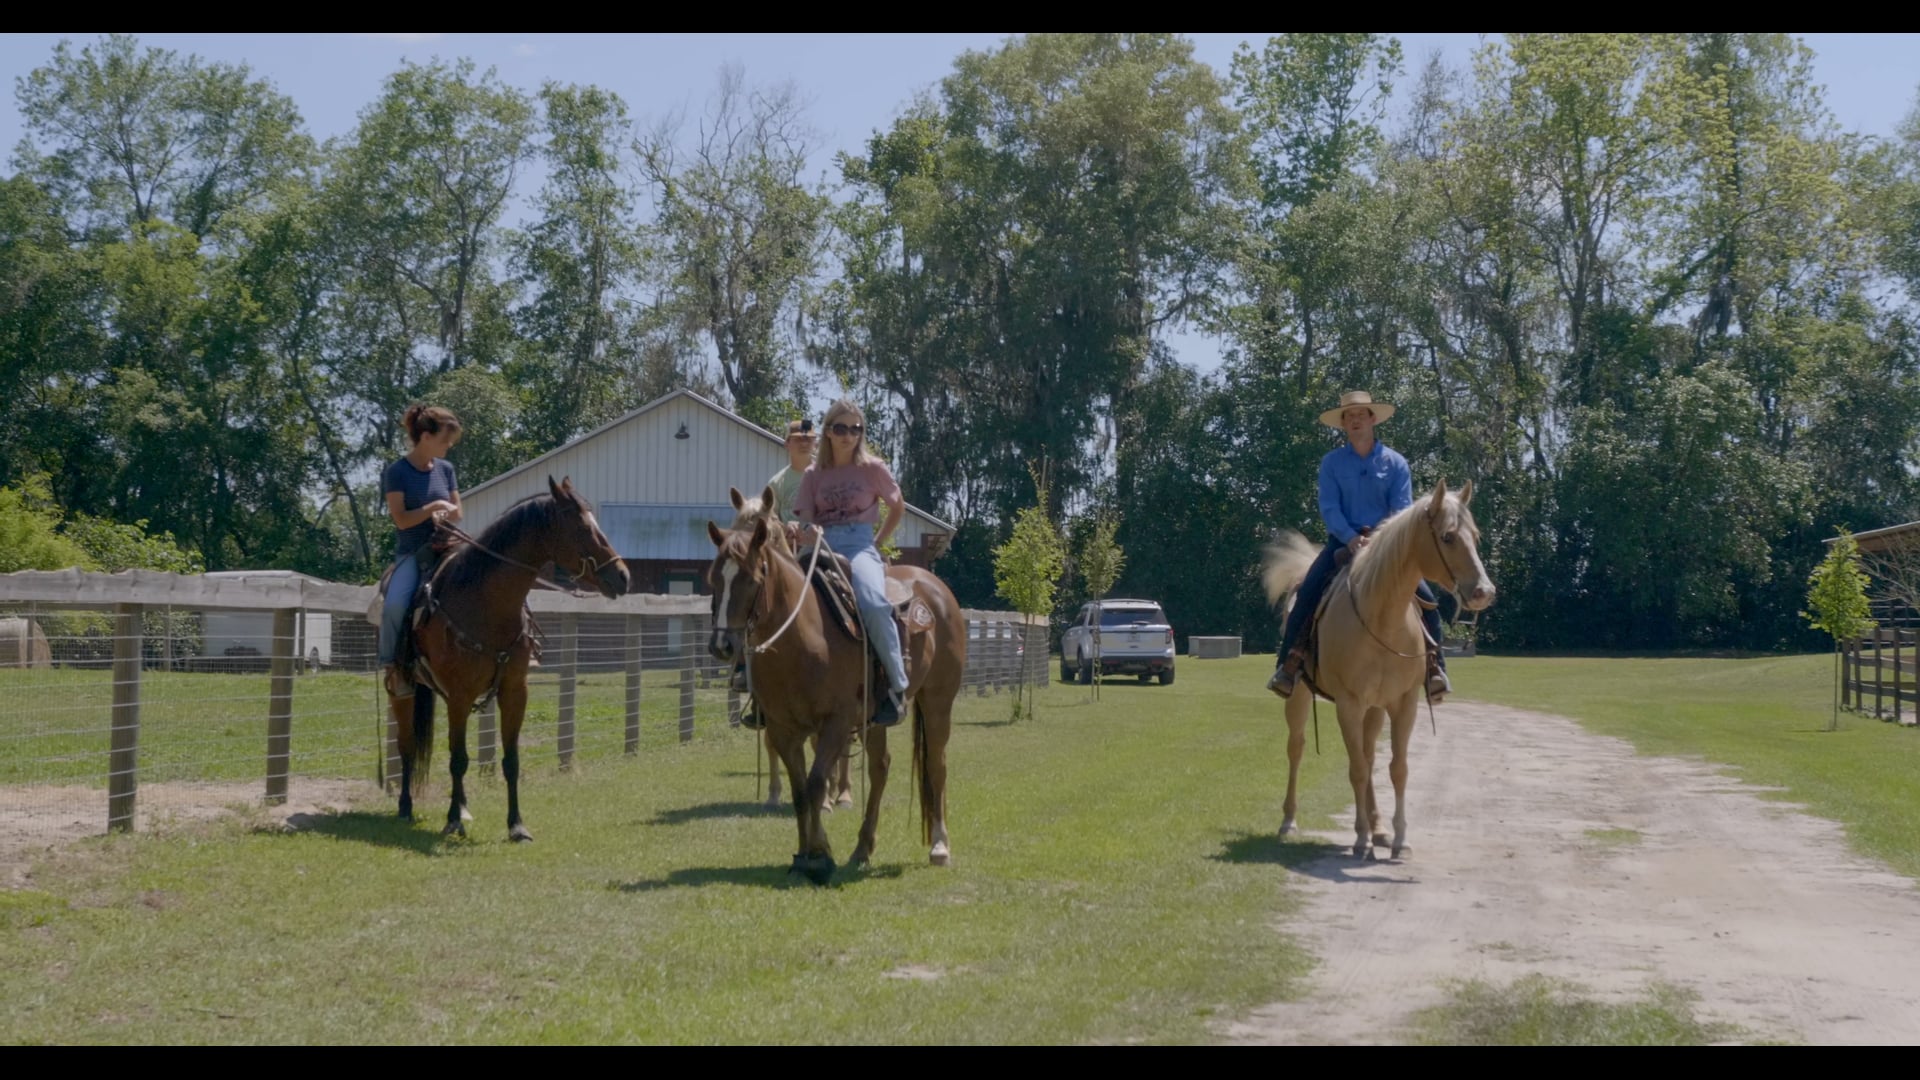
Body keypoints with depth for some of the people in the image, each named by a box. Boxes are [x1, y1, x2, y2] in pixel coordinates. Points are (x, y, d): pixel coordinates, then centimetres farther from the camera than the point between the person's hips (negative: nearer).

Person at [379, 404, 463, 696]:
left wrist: (450, 511, -7)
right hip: (412, 554, -5)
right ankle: (392, 665, -11)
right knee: (394, 604, -31)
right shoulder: (397, 472, -4)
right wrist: (433, 507, -19)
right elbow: (401, 520, -9)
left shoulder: (445, 469, 10)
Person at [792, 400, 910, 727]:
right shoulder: (813, 475, 13)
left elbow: (898, 508, 19)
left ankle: (897, 687, -23)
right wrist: (807, 532, -17)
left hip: (858, 547, -3)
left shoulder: (873, 469, 7)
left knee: (874, 604, -35)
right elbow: (805, 521, 7)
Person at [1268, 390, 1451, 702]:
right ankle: (1288, 663, -15)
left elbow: (1402, 510, -3)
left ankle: (1434, 664, -1)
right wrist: (1352, 538, -23)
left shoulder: (1395, 463, 4)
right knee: (1307, 593, -22)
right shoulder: (1332, 462, 4)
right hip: (1343, 541, 0)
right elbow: (1329, 507, -5)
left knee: (1425, 597, -17)